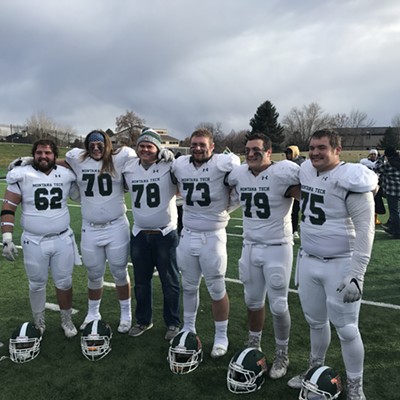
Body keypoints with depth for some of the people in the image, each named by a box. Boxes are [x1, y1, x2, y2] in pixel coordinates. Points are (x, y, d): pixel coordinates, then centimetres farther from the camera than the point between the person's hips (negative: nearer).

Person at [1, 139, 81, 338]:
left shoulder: (67, 175, -1)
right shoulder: (22, 175, -7)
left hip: (63, 240, 2)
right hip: (34, 242, -1)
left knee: (64, 282, 11)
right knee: (37, 284, 14)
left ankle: (66, 320, 31)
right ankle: (39, 324, 33)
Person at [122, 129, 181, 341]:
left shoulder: (169, 167, -11)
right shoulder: (128, 168, 3)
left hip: (165, 234, -4)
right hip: (139, 234, 4)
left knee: (170, 282, 9)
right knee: (141, 281, 17)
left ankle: (173, 323, 27)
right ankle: (143, 320, 37)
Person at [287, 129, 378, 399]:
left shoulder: (350, 180, -16)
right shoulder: (306, 173, 4)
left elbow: (365, 230, -17)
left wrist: (356, 275, -21)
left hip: (340, 265, -6)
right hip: (308, 261, 6)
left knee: (347, 329, 6)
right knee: (316, 321, 20)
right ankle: (316, 369, 42)